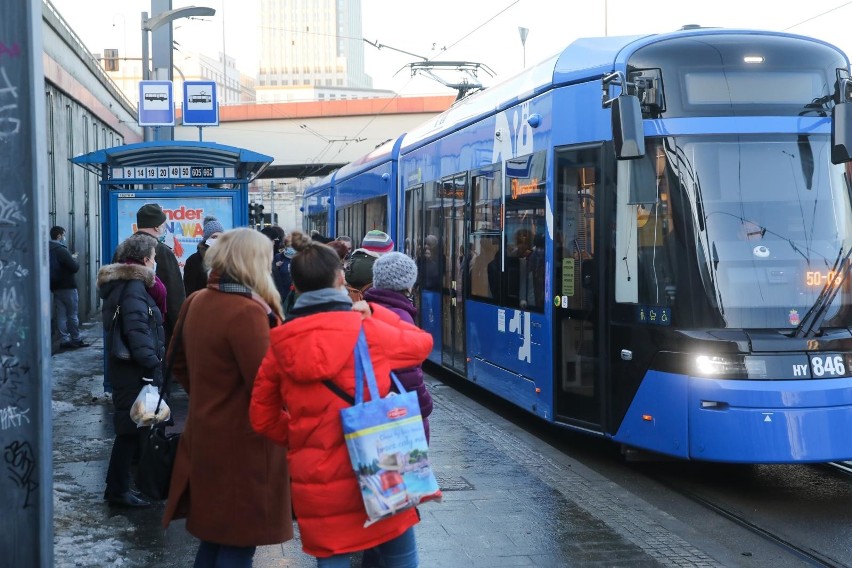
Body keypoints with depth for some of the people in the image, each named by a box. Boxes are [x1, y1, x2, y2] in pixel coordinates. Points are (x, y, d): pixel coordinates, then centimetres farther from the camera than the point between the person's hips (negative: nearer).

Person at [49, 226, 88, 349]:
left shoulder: (49, 250, 8)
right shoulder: (61, 250, -17)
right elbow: (74, 267, -17)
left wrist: (71, 258, 10)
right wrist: (75, 260, 3)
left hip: (55, 287, 7)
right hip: (67, 287, -7)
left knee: (61, 314, 8)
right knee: (72, 315, 1)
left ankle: (64, 340, 7)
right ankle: (76, 339, 6)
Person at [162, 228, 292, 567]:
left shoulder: (196, 302, 5)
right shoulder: (247, 311, -22)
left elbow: (179, 363, 17)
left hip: (204, 436, 9)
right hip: (243, 445, -9)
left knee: (214, 535, 21)